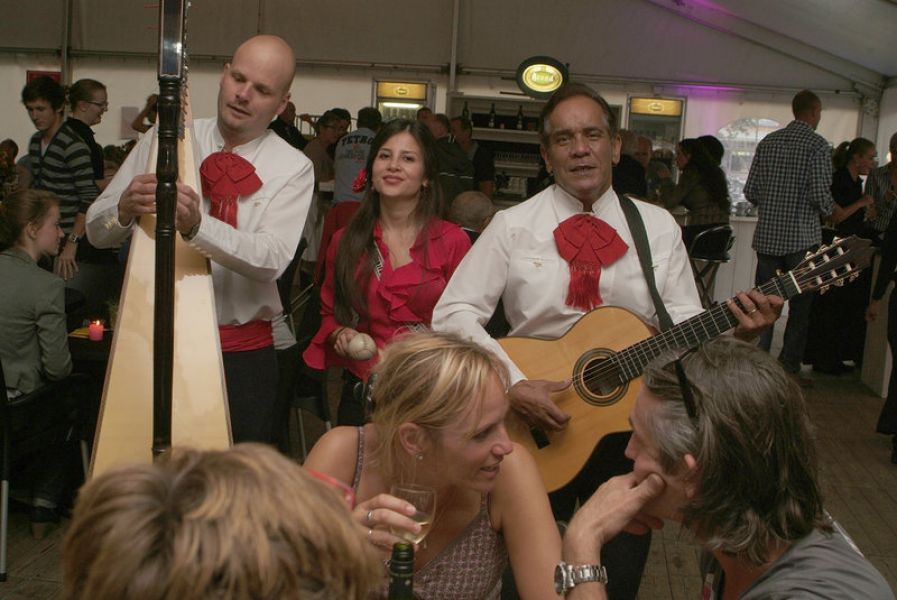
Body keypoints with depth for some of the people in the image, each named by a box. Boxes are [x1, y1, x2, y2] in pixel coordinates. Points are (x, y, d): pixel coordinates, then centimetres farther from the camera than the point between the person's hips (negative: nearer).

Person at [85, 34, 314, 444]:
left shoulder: (293, 169, -2)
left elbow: (271, 260, -18)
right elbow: (97, 230, 0)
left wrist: (197, 225, -33)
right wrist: (125, 209, -23)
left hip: (241, 352, -1)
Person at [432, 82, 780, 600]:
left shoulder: (658, 227, 0)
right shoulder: (513, 226, -5)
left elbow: (683, 324, -2)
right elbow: (454, 313, -11)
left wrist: (735, 329, -23)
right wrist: (513, 385, -22)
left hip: (629, 426, 2)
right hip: (532, 427, -1)